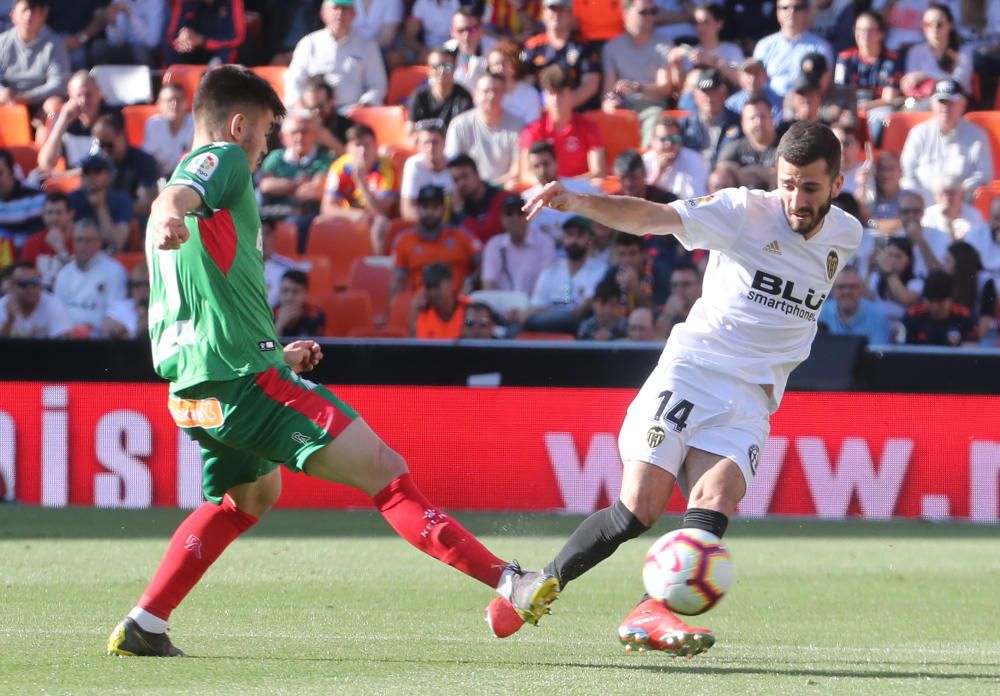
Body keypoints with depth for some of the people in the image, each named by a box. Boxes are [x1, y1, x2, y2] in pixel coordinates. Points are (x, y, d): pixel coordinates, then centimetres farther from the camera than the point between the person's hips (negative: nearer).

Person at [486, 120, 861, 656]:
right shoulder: (746, 211, -7)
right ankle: (540, 585, 7)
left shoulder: (846, 236, 8)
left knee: (718, 496, -24)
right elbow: (651, 218, -19)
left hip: (749, 398, 3)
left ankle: (649, 615, -35)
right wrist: (575, 201, -35)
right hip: (691, 366, -3)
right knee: (640, 508, -13)